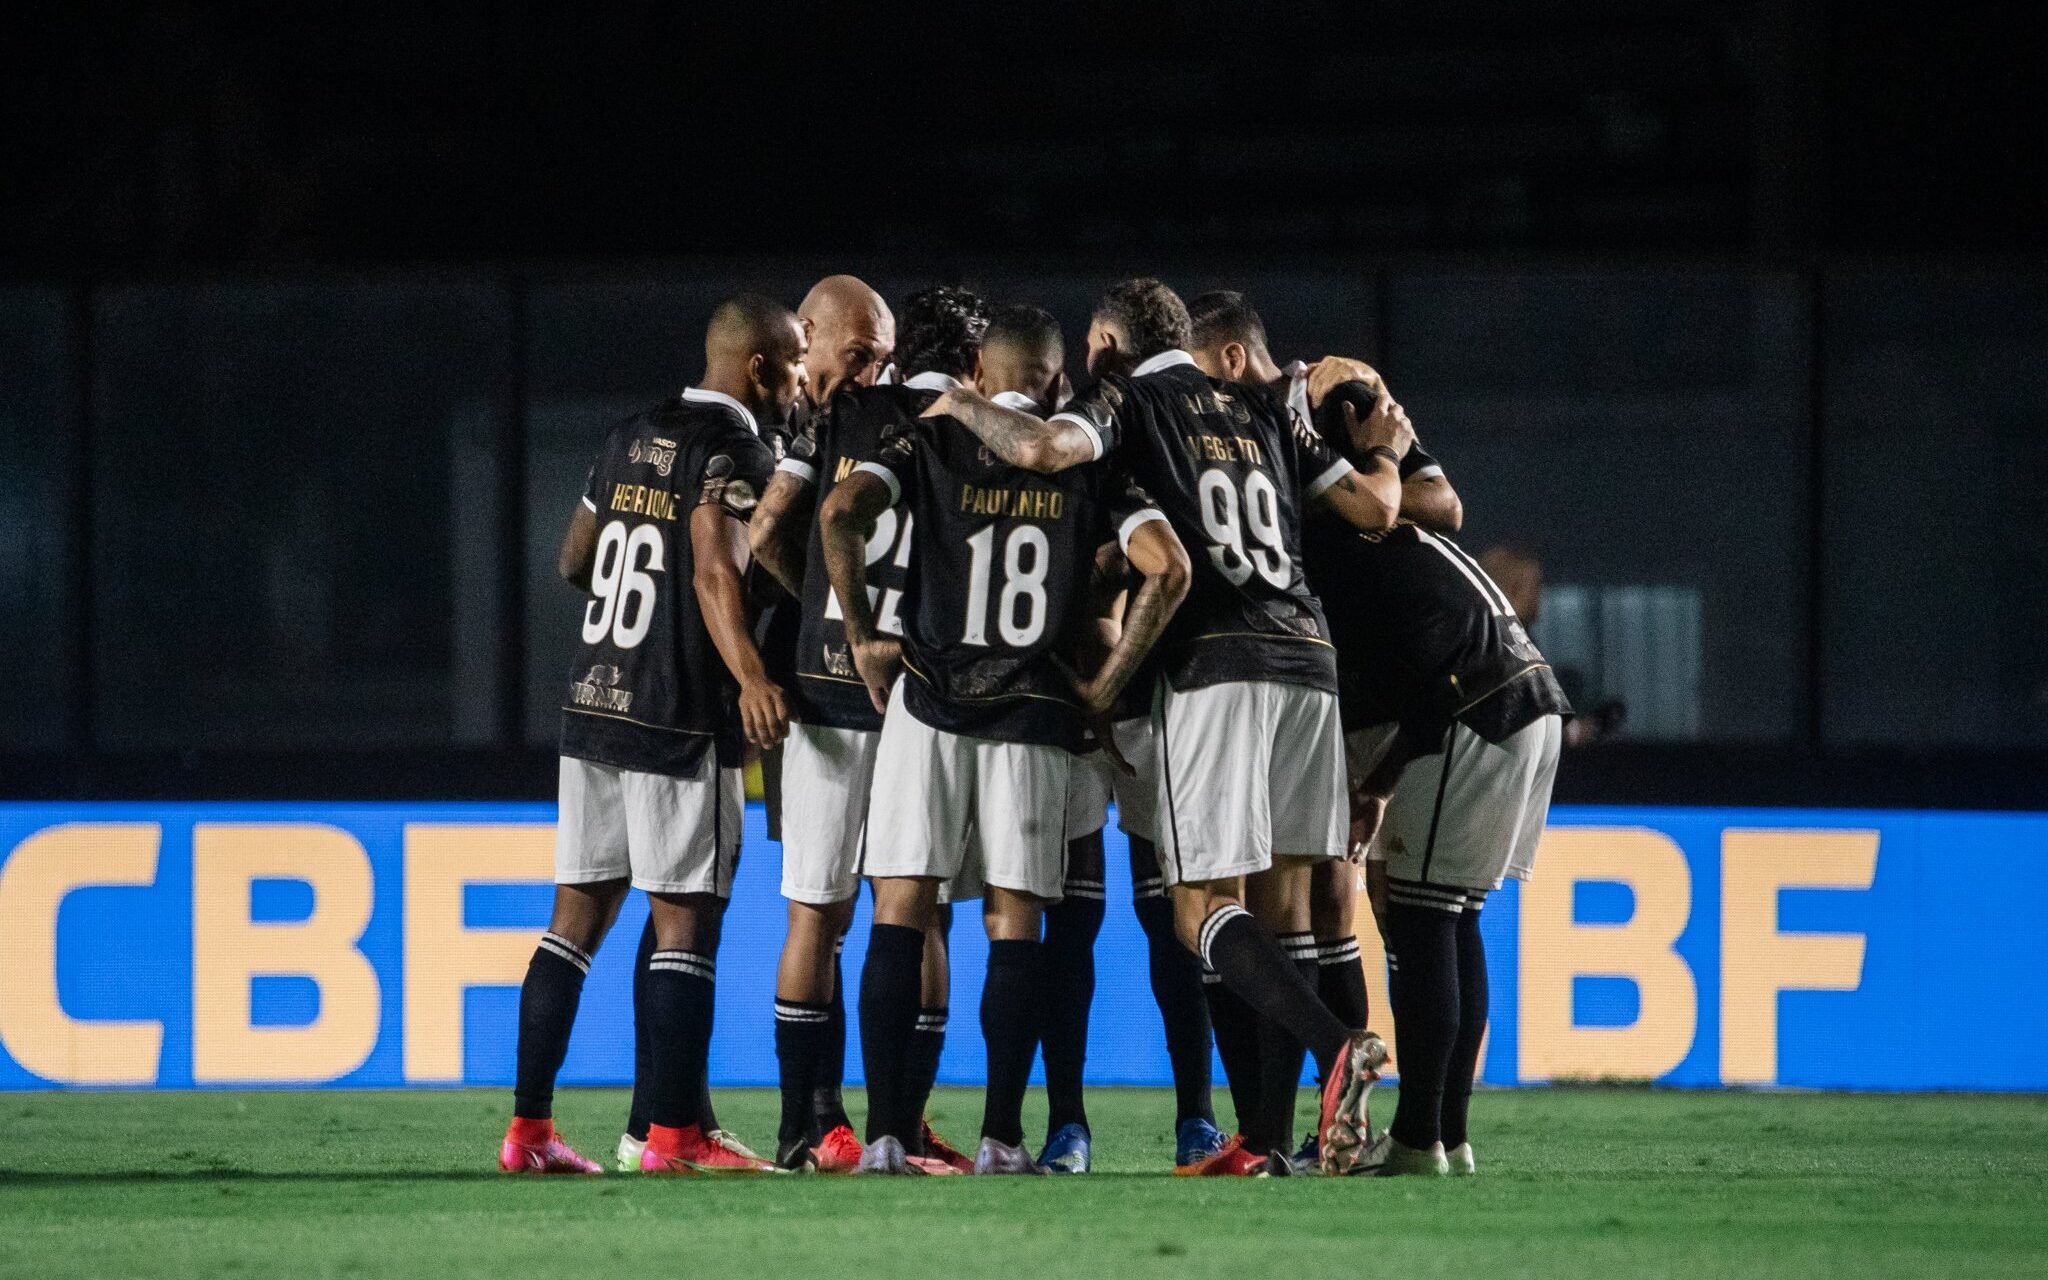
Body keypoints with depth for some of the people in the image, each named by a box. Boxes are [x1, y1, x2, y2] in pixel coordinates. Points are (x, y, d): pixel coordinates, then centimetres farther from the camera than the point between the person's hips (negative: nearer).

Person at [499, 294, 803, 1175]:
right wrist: (751, 677, -38)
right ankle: (674, 1133, -4)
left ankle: (528, 1127, 7)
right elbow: (715, 570, -25)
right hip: (680, 718, -8)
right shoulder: (730, 447, -10)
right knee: (686, 921, -3)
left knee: (579, 915, 9)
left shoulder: (630, 439, 14)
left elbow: (575, 561, 24)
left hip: (594, 705, 8)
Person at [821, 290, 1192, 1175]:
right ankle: (1002, 1137, 1)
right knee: (1014, 923, 6)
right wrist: (1106, 684, 3)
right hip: (1034, 716, 1)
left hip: (928, 701, -1)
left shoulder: (928, 441, 3)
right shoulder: (1086, 463, 7)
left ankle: (885, 1135, -8)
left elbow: (841, 513, -14)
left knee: (900, 914, 0)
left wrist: (862, 636, -4)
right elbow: (1168, 569, -4)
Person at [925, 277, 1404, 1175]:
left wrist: (964, 408, 5)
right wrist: (1384, 452, 41)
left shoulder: (1128, 397, 6)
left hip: (1214, 663, -6)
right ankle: (1270, 1136, 2)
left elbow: (1043, 448, -15)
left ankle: (1336, 1047, -29)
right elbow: (1374, 507, 19)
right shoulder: (1258, 413, 21)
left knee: (1203, 907, -6)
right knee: (1279, 901, 7)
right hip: (1308, 660, 6)